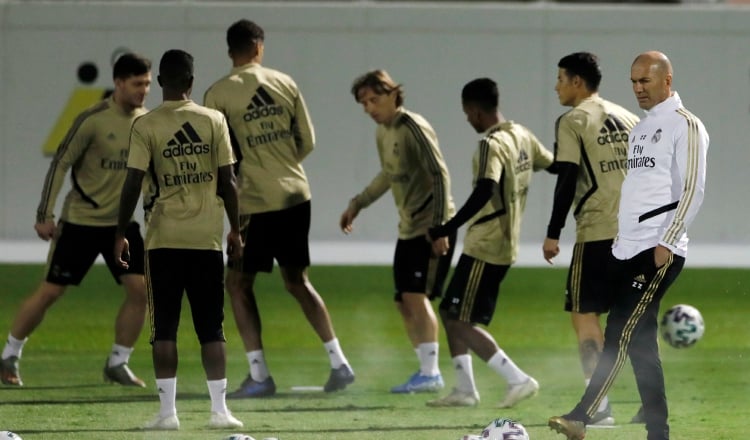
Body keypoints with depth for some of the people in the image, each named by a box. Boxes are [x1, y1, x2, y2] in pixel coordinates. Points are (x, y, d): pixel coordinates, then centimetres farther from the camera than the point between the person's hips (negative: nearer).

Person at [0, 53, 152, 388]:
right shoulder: (93, 120, -15)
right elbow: (61, 163, -12)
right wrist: (45, 215, -14)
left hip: (122, 222, 5)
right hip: (81, 220, -5)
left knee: (140, 289, -9)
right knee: (49, 291, -1)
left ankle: (117, 363, 5)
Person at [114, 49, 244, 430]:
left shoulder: (145, 126, -4)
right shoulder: (214, 121, 0)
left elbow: (133, 183, -8)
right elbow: (227, 180, 0)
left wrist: (120, 234, 1)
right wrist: (235, 230, 10)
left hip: (165, 240, -1)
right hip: (207, 238, 1)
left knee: (164, 327, 4)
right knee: (211, 327, 7)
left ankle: (168, 412, -1)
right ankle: (219, 410, 4)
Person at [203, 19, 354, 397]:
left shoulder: (219, 95, -7)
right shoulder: (285, 83, 5)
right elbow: (307, 142, 9)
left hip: (258, 204, -5)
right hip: (297, 196, 5)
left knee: (238, 283, 7)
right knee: (297, 281, 17)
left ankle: (259, 375, 0)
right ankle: (339, 363, 12)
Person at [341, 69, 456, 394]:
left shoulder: (413, 128, -15)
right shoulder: (382, 133, 11)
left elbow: (439, 175, -19)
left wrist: (439, 226, -24)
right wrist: (357, 204, 27)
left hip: (432, 229, -9)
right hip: (408, 230, 9)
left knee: (416, 294, -15)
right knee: (404, 302, 7)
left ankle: (430, 372, -14)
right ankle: (427, 370, 15)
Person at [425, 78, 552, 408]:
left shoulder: (492, 145, -19)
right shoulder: (522, 137, 7)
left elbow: (485, 192, -33)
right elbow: (551, 163, 24)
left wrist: (447, 229, -32)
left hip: (484, 248, -10)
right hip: (505, 245, 10)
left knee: (459, 321, -6)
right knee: (451, 313, 16)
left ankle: (518, 380, -9)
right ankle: (465, 390, 17)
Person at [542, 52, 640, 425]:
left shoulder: (573, 121, -3)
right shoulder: (628, 119, 16)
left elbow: (567, 179, -11)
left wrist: (553, 234, -7)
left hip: (596, 231, -6)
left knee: (584, 313, -1)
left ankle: (599, 405, -11)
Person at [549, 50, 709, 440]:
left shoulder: (685, 126, -6)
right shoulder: (640, 129, 20)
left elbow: (692, 191, -13)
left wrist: (666, 243, -18)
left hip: (658, 251, -9)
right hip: (627, 248, 9)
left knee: (621, 334, -14)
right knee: (639, 340, 5)